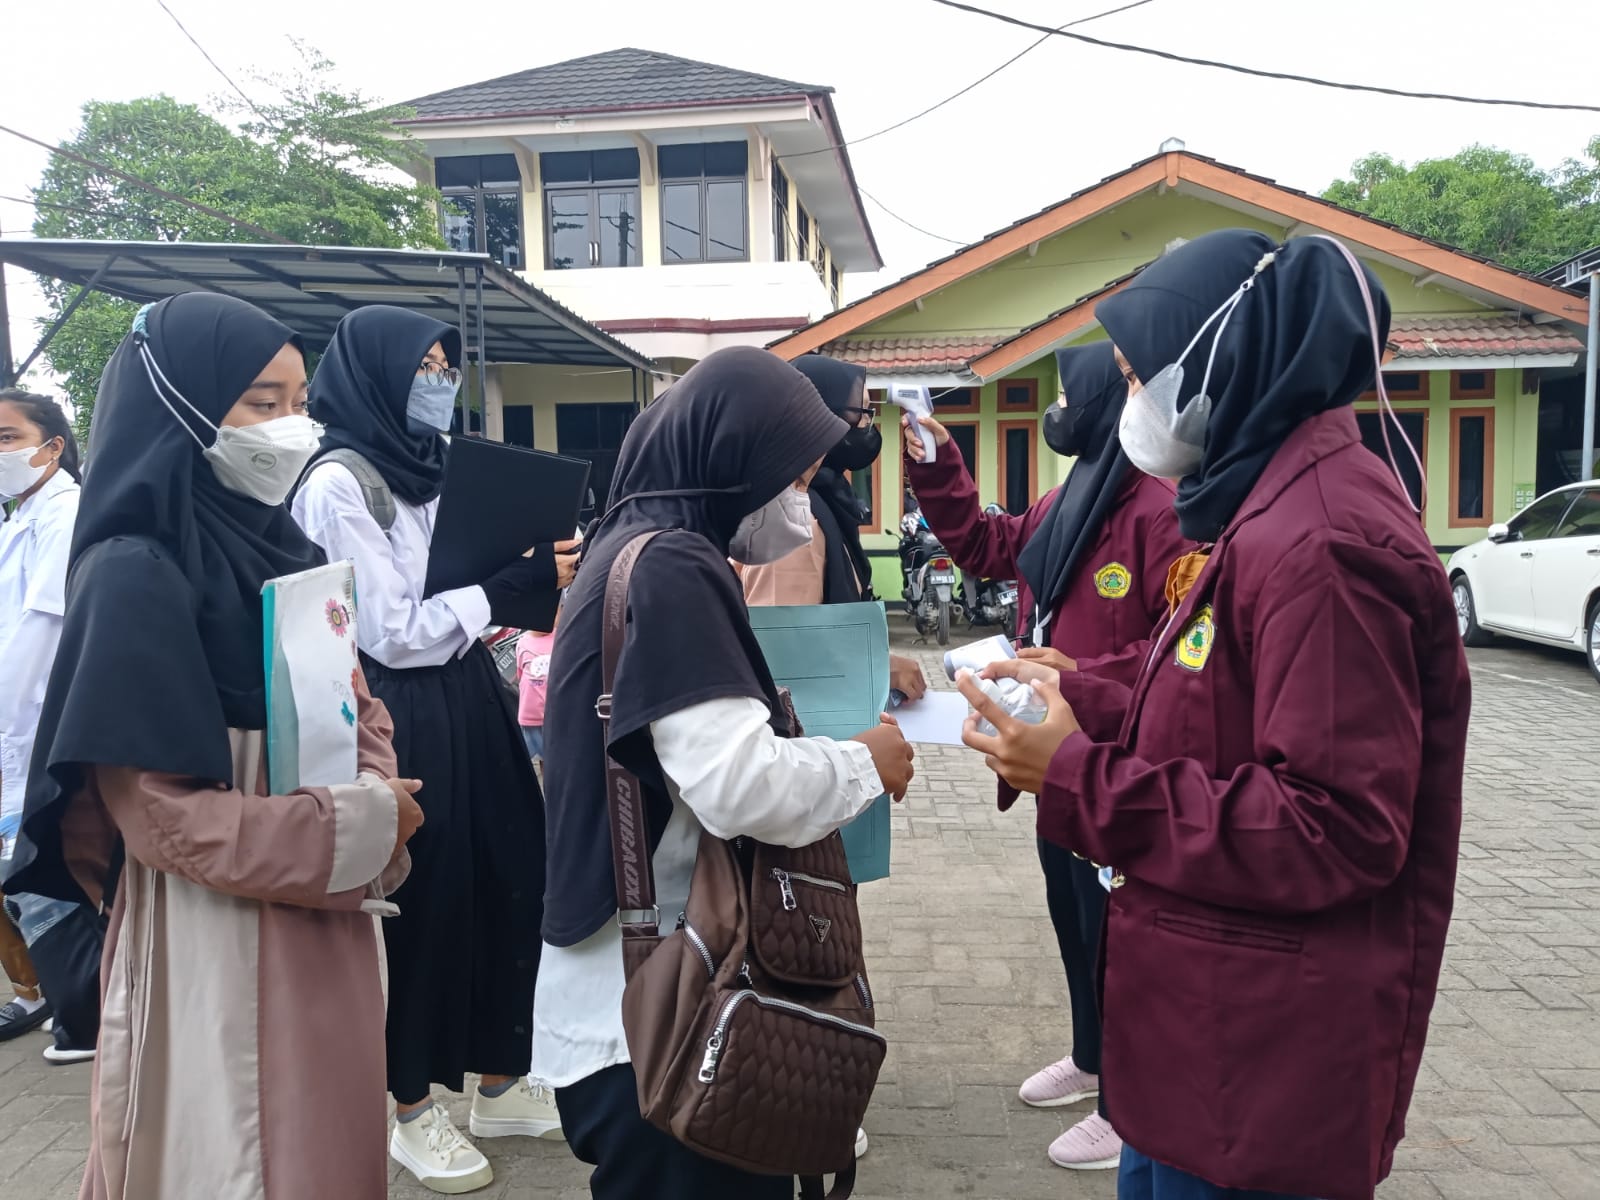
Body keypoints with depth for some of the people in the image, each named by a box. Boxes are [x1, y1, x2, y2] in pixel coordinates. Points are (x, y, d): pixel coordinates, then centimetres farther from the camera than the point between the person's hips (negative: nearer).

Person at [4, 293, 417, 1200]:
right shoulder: (135, 576, -17)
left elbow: (362, 707, 12)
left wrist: (379, 798, -9)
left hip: (327, 919, 8)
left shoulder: (282, 549, 6)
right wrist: (363, 829, -15)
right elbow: (164, 818, -20)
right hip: (213, 940, -7)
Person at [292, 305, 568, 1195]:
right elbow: (395, 631, -18)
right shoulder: (336, 484, -14)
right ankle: (414, 1111, 27)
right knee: (420, 904, 5)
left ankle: (501, 1084, 31)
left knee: (508, 881, 12)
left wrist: (549, 567, 1)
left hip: (469, 704, 8)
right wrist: (519, 580, -19)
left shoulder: (435, 468, 10)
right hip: (401, 722, -8)